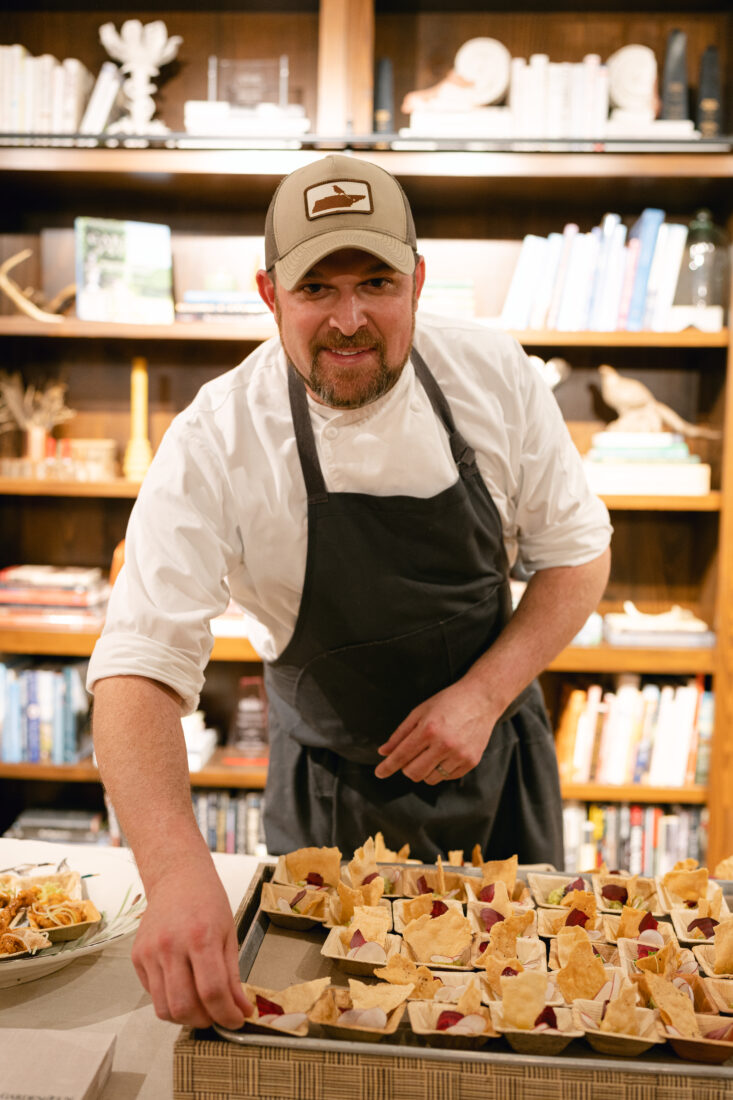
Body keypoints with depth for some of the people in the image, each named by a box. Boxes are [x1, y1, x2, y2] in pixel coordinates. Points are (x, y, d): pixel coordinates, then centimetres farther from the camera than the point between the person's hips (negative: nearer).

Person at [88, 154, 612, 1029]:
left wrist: (484, 695, -19)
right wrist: (178, 872, -45)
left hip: (496, 757, 2)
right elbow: (140, 666, -30)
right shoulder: (216, 443, -24)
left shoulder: (493, 375, -16)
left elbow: (576, 553, -5)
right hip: (334, 791, -1)